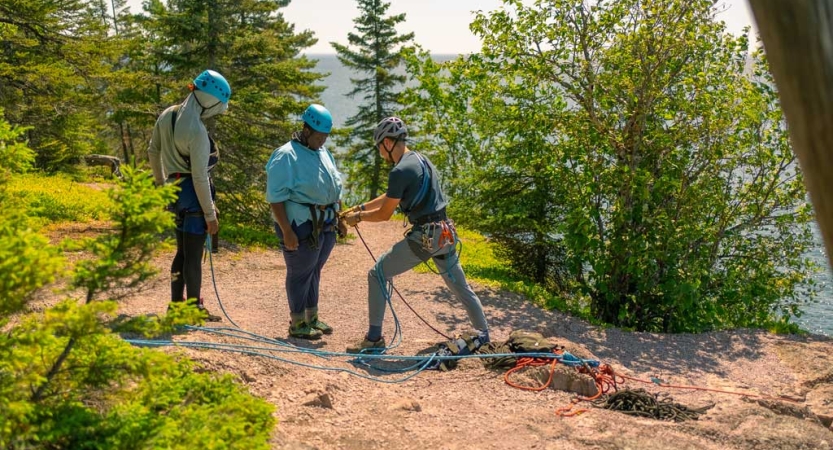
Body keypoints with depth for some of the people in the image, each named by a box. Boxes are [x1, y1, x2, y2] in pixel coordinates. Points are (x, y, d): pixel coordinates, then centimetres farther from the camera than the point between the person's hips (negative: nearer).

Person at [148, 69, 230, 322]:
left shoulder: (167, 116, 4)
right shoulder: (197, 131, -22)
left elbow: (153, 152, 16)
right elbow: (200, 177, -20)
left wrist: (161, 183, 28)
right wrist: (210, 214, -13)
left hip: (175, 191, 9)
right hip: (193, 195, -8)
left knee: (182, 251, 20)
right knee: (194, 255, 2)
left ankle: (176, 304, 29)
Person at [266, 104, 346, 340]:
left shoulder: (323, 153, 13)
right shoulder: (287, 155, -13)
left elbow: (334, 189, 23)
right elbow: (275, 197, -18)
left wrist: (340, 219, 20)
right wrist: (286, 231, -22)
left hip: (326, 225, 8)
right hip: (302, 226, -8)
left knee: (314, 270, 17)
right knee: (300, 274, 2)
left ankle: (312, 318, 29)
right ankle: (297, 324, 14)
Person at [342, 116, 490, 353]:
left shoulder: (401, 171, -15)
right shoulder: (421, 160, 14)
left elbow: (384, 214, -9)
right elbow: (390, 197, 23)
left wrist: (358, 217, 8)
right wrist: (360, 207, 24)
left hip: (424, 236, -9)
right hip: (444, 233, 9)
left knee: (377, 275, 2)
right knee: (460, 286, 18)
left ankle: (374, 338, 5)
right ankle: (484, 335, 24)